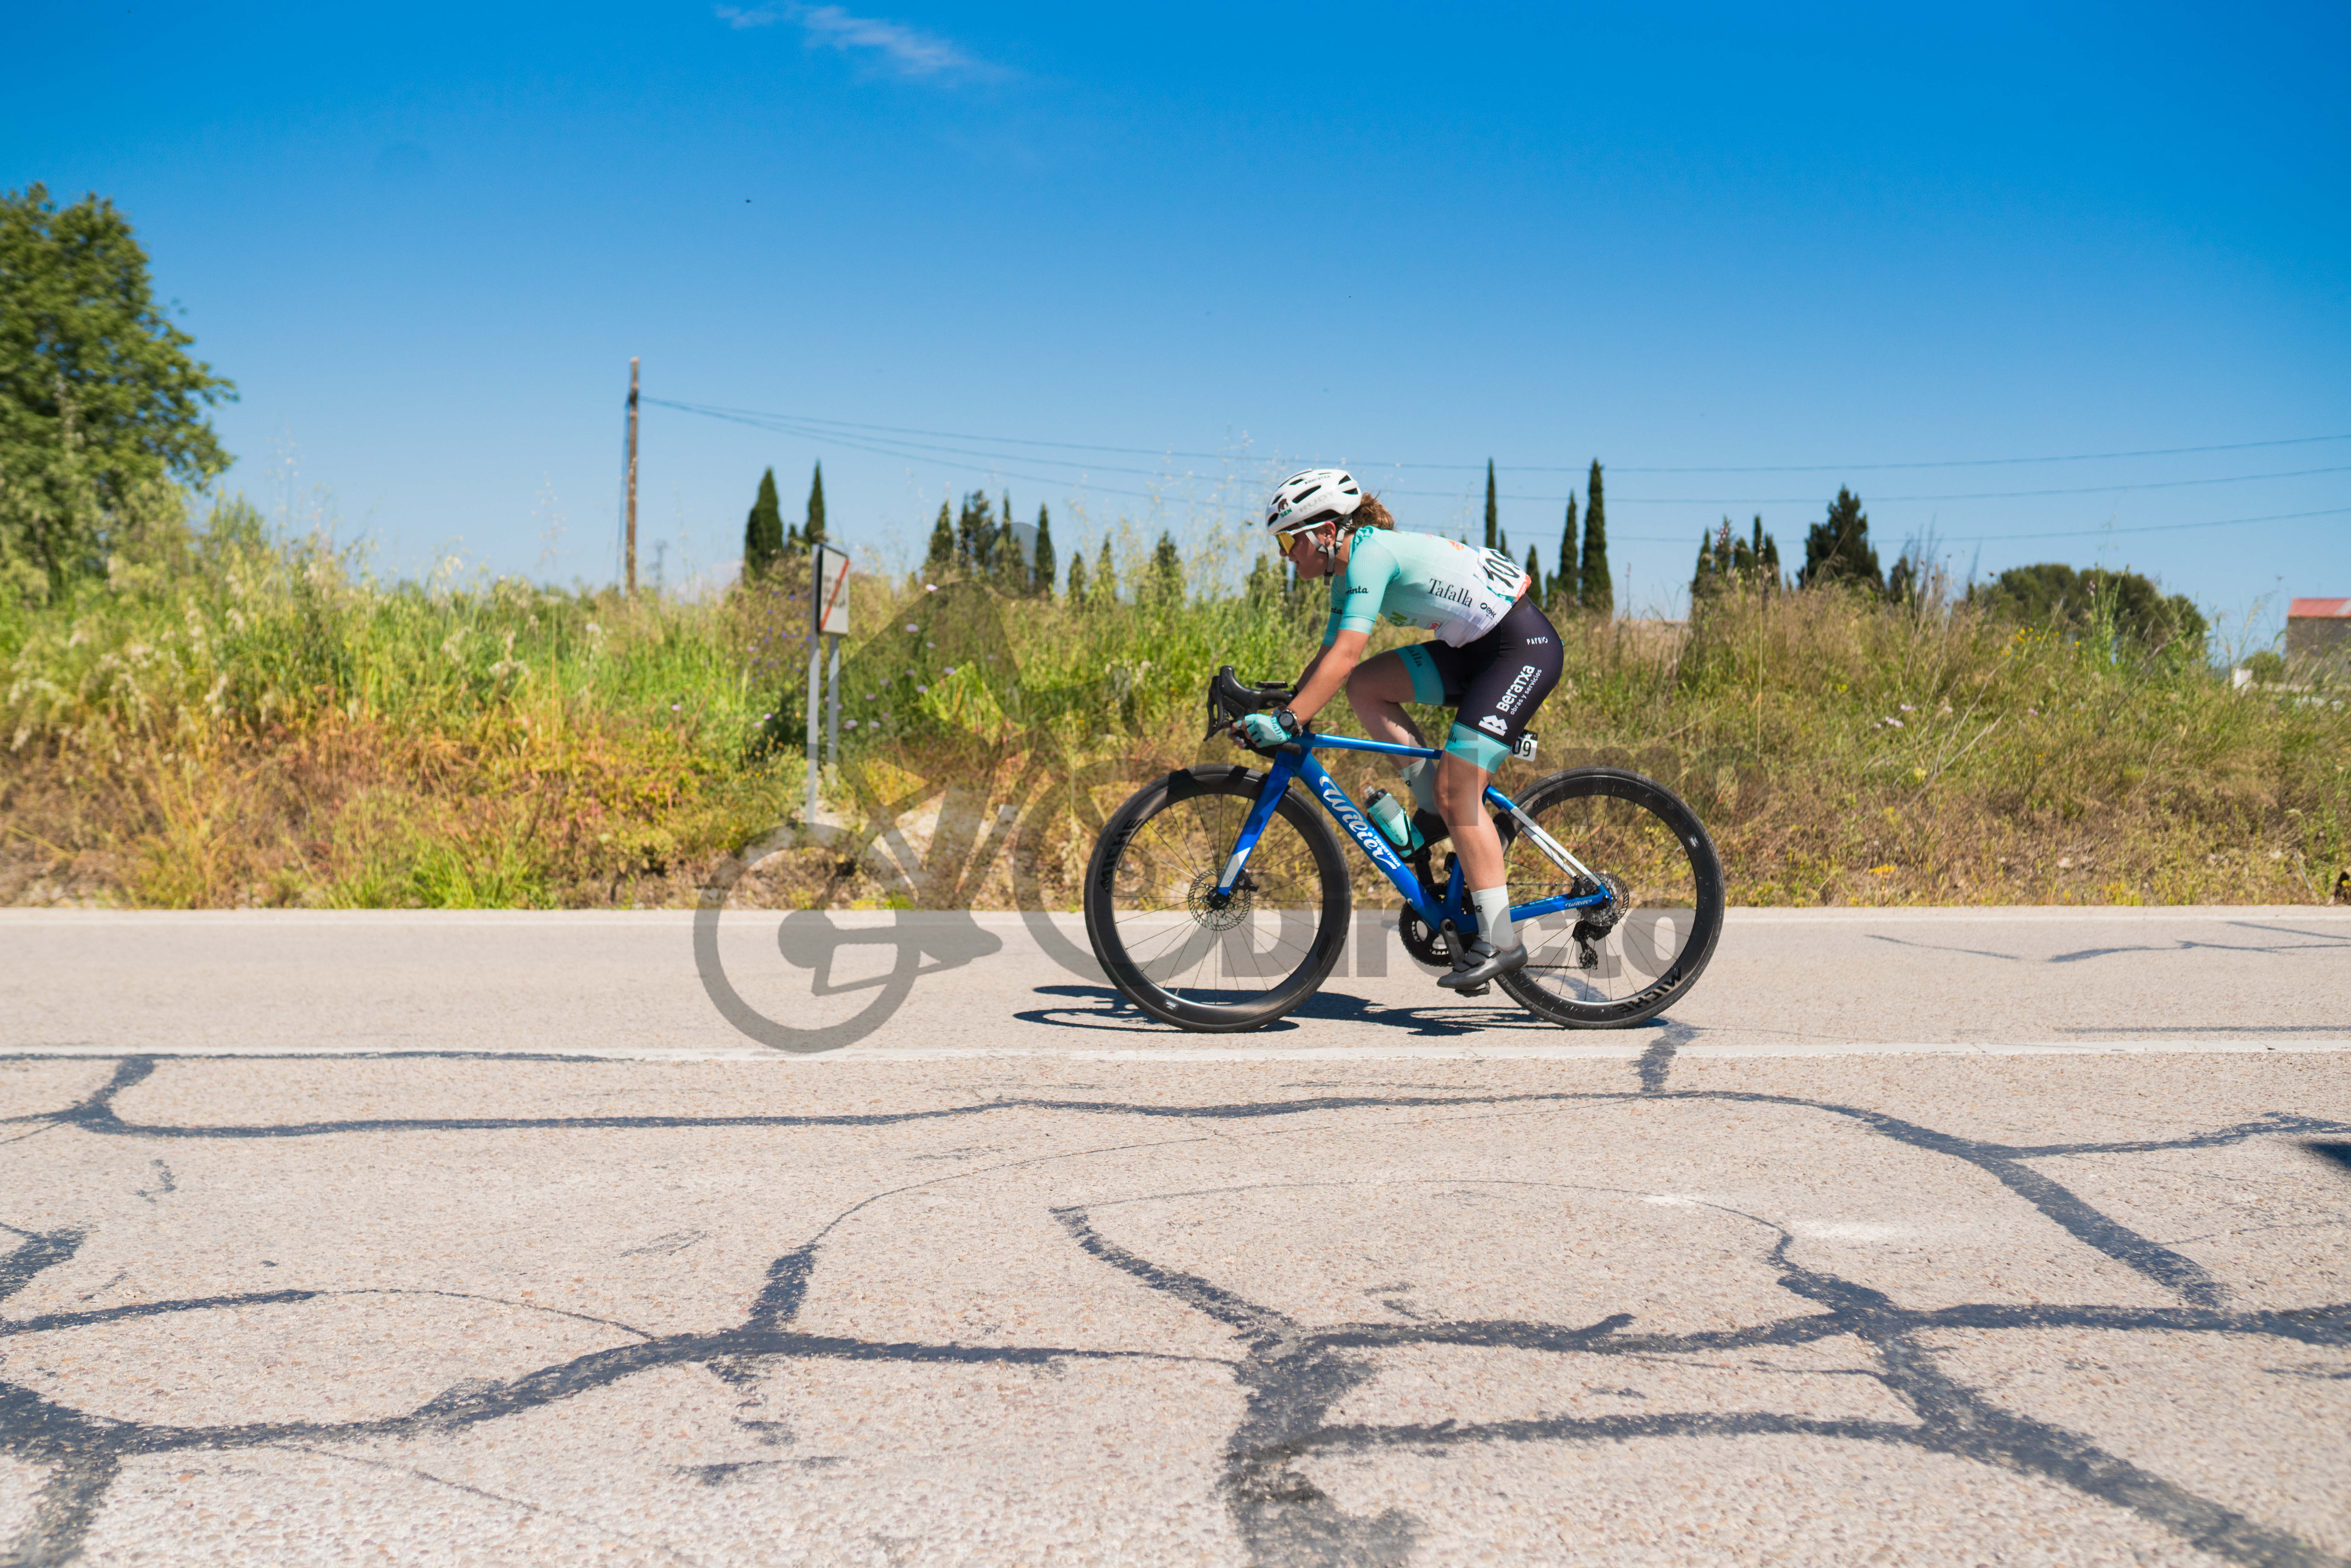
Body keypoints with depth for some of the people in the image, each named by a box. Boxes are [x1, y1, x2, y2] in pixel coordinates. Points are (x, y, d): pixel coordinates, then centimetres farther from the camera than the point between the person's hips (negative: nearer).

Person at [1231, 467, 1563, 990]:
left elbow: (1345, 656, -28)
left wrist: (1287, 721, -30)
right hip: (1476, 648, 9)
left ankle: (1499, 942, -7)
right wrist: (1274, 716, 1)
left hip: (1525, 645, -9)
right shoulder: (1349, 572, 9)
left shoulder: (1371, 553, -19)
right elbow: (1330, 658, 10)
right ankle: (1445, 815, 3)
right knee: (1365, 688, -3)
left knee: (1456, 789, -13)